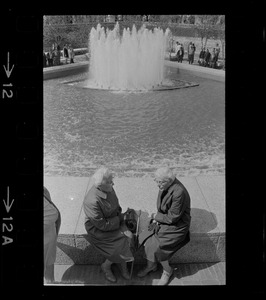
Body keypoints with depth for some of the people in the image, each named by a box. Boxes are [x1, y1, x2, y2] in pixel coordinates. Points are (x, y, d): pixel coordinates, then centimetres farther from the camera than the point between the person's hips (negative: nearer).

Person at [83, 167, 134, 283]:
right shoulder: (92, 201, -33)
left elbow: (117, 207, 4)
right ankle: (106, 267, 18)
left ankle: (123, 264, 19)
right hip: (97, 229, -6)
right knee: (123, 244, -9)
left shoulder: (108, 189, -11)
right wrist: (120, 218, -16)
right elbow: (102, 225, -25)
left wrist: (123, 225, -7)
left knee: (129, 236, -7)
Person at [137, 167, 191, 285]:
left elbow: (172, 218, -24)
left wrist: (155, 216, -11)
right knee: (145, 237, -7)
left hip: (176, 226, -7)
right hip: (163, 221, 8)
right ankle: (151, 265, 18)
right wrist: (157, 219, -3)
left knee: (156, 247, -15)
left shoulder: (179, 193, -31)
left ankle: (167, 271, 13)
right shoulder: (164, 186, -5)